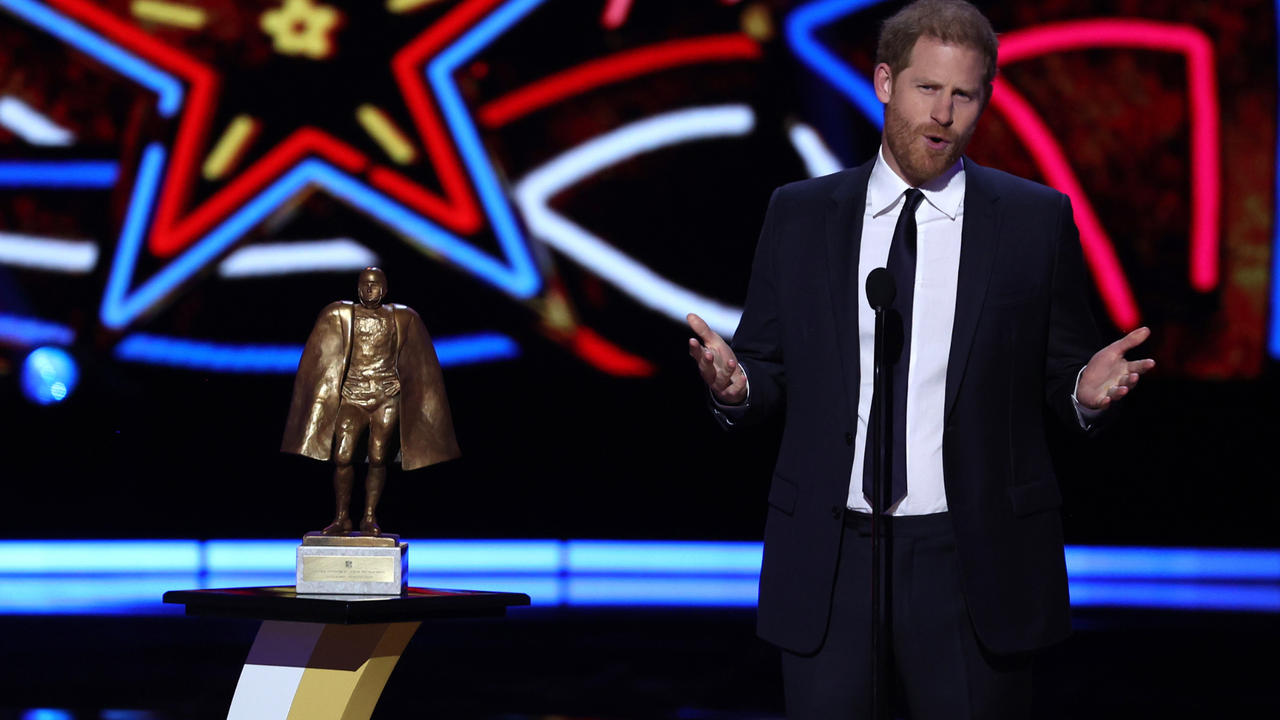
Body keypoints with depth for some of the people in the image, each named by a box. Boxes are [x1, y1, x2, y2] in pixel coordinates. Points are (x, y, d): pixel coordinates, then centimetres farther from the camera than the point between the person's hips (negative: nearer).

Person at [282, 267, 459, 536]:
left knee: (378, 458, -3)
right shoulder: (340, 315, 5)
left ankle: (370, 517, 9)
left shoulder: (402, 319, 8)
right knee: (342, 456, -11)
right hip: (352, 396, 0)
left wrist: (410, 397, 12)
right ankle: (342, 517, 0)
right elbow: (324, 361, 9)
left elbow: (415, 366, 16)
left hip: (387, 396, 0)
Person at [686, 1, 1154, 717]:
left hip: (971, 557, -1)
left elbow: (1063, 371, 7)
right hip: (827, 561, 1)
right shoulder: (799, 214, 8)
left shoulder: (1037, 220, 4)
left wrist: (1087, 390, -15)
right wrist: (734, 384, -12)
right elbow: (768, 367, 10)